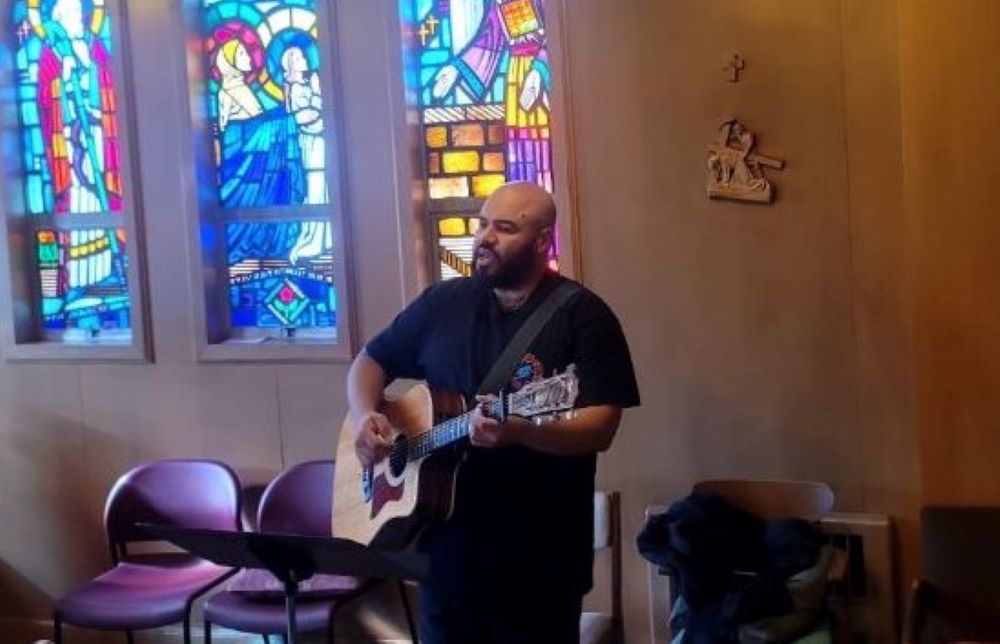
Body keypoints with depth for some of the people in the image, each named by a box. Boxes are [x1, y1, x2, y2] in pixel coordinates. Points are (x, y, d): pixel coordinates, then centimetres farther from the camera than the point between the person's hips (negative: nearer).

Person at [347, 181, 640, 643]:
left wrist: (518, 431, -32)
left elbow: (600, 428, -17)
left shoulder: (582, 315, -9)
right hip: (447, 541, 4)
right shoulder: (443, 302, 6)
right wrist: (366, 417, -5)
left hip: (542, 552, -4)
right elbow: (370, 362, 15)